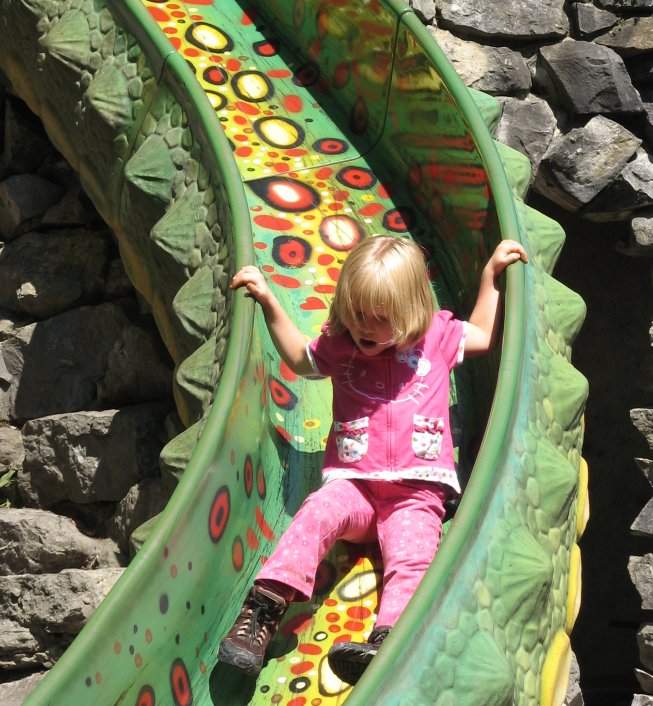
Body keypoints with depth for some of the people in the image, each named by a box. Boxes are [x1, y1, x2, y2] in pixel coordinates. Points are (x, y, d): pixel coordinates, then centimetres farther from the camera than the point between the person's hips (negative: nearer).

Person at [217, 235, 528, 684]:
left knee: (411, 556, -30)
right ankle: (262, 614, -41)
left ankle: (386, 642, -53)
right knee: (318, 511, -33)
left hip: (417, 490, -1)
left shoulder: (437, 335, 10)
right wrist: (269, 302, 27)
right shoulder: (340, 344, 13)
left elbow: (484, 334, 29)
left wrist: (492, 274, 22)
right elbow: (300, 359, 32)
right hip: (353, 484, 1)